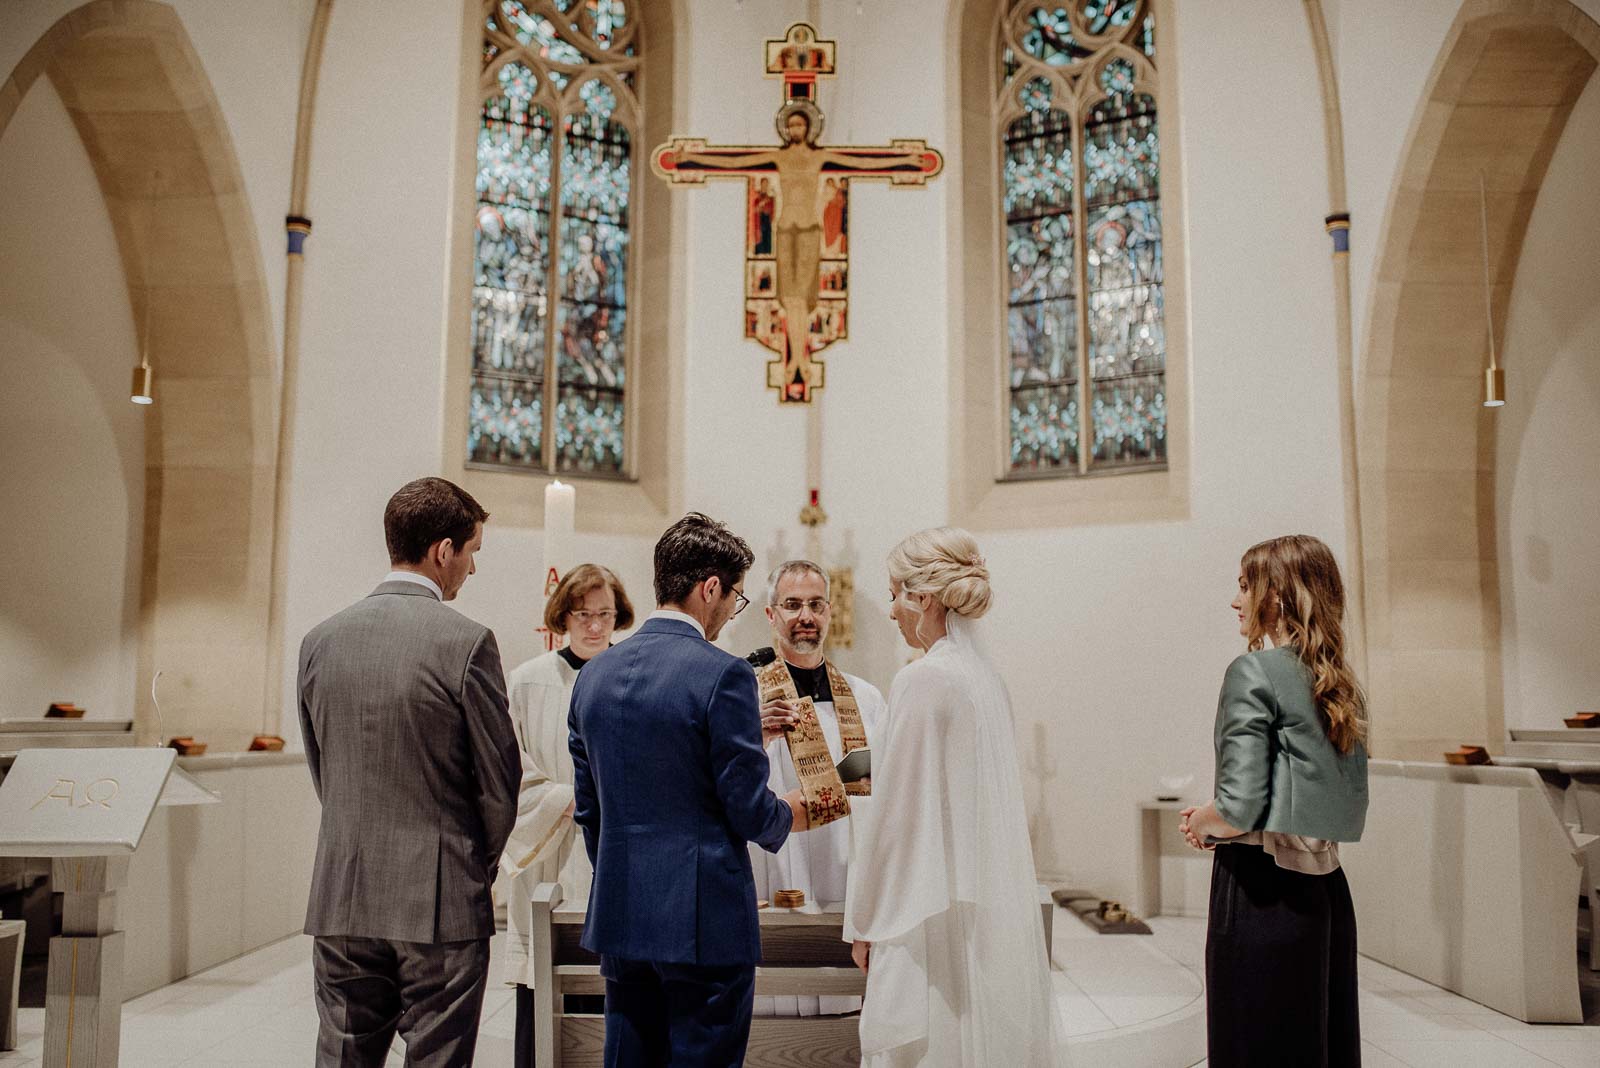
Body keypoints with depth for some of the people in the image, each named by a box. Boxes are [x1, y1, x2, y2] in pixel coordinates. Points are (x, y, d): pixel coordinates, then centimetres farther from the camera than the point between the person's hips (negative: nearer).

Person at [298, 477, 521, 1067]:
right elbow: (499, 779, -6)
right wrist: (481, 865, 11)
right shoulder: (466, 641, -13)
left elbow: (319, 769, 11)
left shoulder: (320, 640, 3)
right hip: (441, 904, -4)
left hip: (341, 901, 5)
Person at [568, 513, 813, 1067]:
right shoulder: (723, 674, -15)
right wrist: (788, 815, 8)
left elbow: (588, 809, 12)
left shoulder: (594, 674, 5)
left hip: (619, 917, 7)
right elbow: (748, 807, -14)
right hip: (704, 918, -6)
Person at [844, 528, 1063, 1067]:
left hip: (932, 915, -8)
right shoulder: (990, 679, 8)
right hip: (997, 913, 8)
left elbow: (895, 813, -13)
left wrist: (864, 924, -4)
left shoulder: (921, 681, -15)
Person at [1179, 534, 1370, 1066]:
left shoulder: (1254, 672, -14)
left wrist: (1200, 824, 0)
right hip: (1326, 888, 8)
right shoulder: (1341, 683, 8)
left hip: (1262, 889, -8)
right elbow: (1337, 799, 15)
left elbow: (1239, 811, -21)